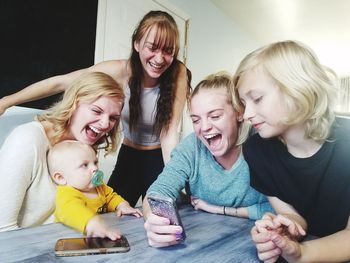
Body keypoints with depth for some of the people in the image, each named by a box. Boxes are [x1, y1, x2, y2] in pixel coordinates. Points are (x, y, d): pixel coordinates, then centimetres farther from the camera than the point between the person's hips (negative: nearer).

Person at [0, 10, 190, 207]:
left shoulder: (178, 73, -19)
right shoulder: (121, 71, -17)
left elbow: (170, 132, -22)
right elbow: (60, 83, -11)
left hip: (162, 159, -1)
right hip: (129, 156, 2)